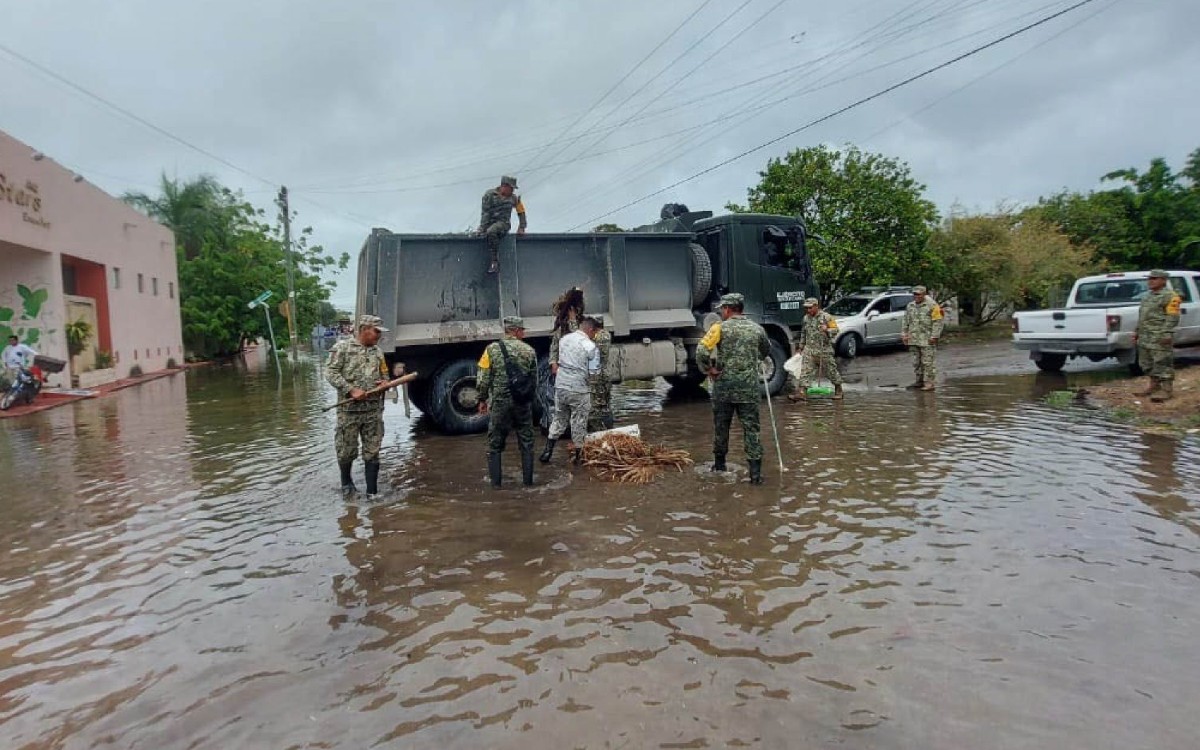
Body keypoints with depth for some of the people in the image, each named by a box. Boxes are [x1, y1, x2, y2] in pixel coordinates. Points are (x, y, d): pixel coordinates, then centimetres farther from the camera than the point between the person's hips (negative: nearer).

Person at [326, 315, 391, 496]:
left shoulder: (378, 352, 14)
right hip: (349, 409, -4)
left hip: (374, 410, 4)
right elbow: (331, 373, -8)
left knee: (372, 452, 3)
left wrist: (385, 383, -1)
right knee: (347, 450, 7)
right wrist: (351, 390, -17)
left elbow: (384, 375, 23)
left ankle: (372, 492, 8)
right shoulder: (342, 347, -2)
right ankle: (346, 482, 33)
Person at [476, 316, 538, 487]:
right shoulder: (529, 350, -1)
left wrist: (482, 399, 6)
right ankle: (527, 480, 16)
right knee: (526, 443, 12)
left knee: (495, 444, 10)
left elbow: (483, 379, -6)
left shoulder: (492, 349, -6)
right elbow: (534, 378, 5)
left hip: (499, 402, -1)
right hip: (523, 402, 1)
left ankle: (495, 482, 11)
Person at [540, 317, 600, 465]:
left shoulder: (564, 339, 4)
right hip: (579, 390, -5)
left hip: (560, 386, 5)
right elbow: (594, 372, -13)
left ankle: (547, 451, 16)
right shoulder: (591, 346, -13)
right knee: (578, 422, 9)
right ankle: (578, 455, 20)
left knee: (559, 418, 19)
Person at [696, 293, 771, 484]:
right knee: (751, 428, 3)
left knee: (721, 426, 15)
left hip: (724, 385, -1)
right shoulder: (757, 328, 6)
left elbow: (701, 352, -17)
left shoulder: (720, 328, -5)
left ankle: (719, 463, 29)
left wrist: (709, 370, -4)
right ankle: (755, 472, -2)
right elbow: (766, 351, 24)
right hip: (749, 387, 2)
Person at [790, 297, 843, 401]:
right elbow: (803, 334, 22)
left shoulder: (826, 317, -6)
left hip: (825, 350, -4)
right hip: (809, 351, 4)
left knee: (831, 370, 7)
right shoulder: (806, 318, 11)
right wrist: (800, 347, 22)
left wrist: (827, 330, -27)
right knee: (806, 371, -6)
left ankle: (838, 391, 25)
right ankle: (802, 393, -10)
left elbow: (835, 330, -7)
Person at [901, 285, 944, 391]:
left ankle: (929, 383, -3)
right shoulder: (910, 306, 14)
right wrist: (904, 334, 12)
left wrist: (934, 336, -15)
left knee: (928, 361, -6)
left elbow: (938, 322, -9)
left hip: (927, 339, -6)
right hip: (914, 339, 6)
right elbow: (906, 322, 19)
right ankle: (919, 380, 21)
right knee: (916, 361, 11)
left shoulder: (932, 305, -6)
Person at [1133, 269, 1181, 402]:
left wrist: (1167, 334, -23)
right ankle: (1155, 385, 24)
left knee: (1162, 363, -8)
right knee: (1147, 363, 13)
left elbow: (1172, 317, -16)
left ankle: (1166, 390, -6)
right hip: (1145, 337, 9)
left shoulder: (1169, 295, -8)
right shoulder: (1149, 296, 21)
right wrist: (1137, 331, 23)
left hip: (1160, 337, -9)